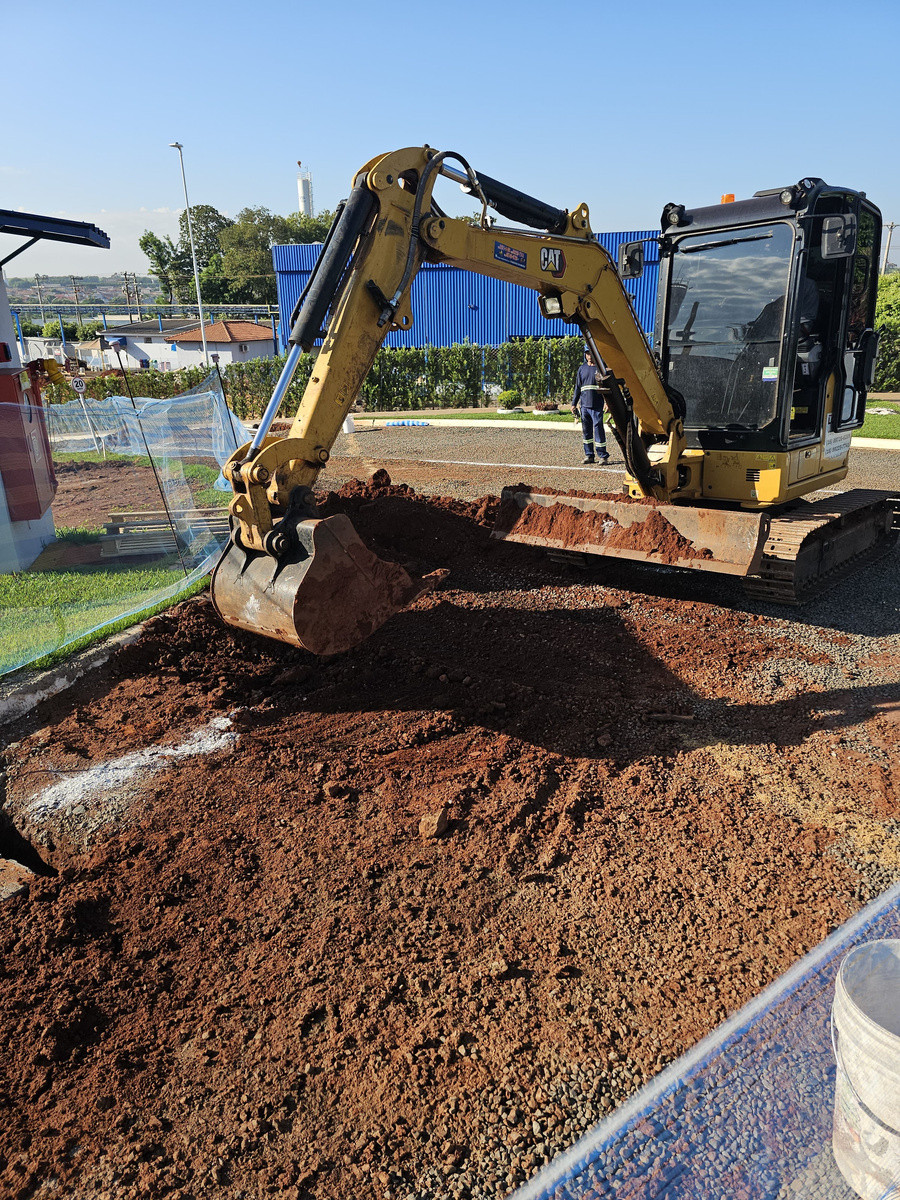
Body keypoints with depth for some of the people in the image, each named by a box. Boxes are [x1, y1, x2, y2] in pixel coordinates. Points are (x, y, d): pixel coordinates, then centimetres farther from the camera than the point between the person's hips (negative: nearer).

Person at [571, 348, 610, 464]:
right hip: (584, 404, 4)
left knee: (598, 428, -8)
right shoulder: (582, 368, 14)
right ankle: (589, 455, 16)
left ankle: (602, 455, -3)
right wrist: (574, 403, 14)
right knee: (586, 430, 7)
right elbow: (577, 387, 18)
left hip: (597, 405, -4)